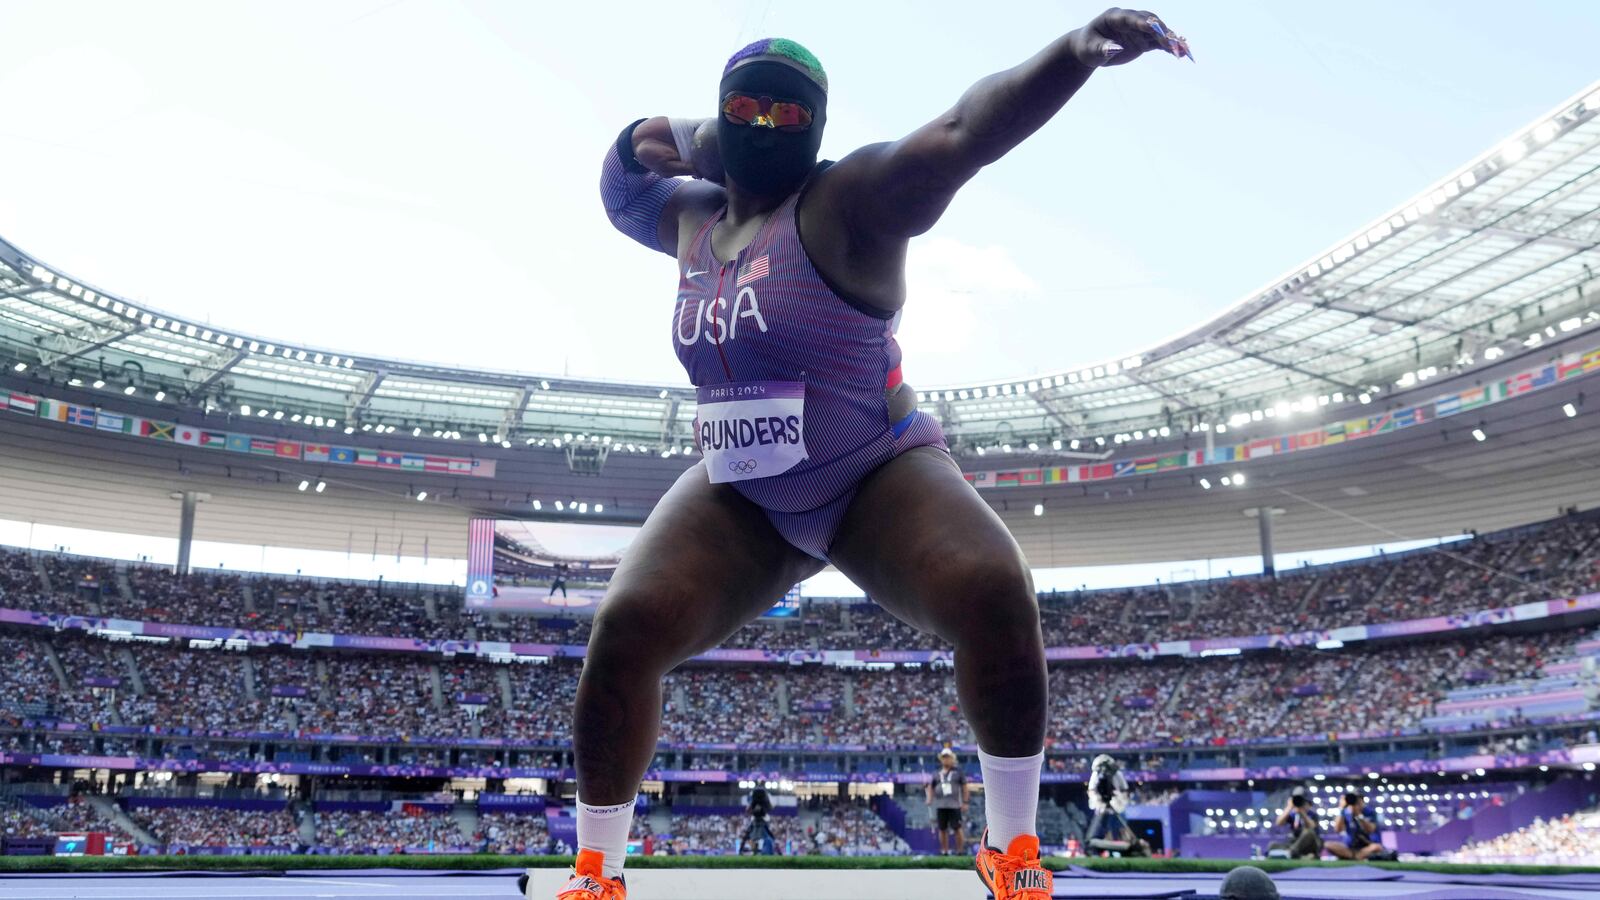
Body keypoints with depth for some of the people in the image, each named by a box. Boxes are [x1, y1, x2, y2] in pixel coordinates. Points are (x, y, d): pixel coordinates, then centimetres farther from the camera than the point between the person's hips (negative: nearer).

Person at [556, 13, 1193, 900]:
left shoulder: (850, 198, -14)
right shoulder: (695, 218, 6)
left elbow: (963, 132, -31)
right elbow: (621, 184, 27)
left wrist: (1073, 52, -48)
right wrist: (666, 137, 3)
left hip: (879, 477, -4)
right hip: (741, 501, 5)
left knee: (996, 596, -30)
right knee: (626, 628, -17)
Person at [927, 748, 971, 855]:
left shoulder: (958, 771, 2)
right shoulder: (936, 773, 11)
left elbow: (965, 786, 4)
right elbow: (931, 787, 20)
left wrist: (965, 801, -1)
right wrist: (929, 800, 6)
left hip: (954, 805, -3)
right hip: (940, 805, 3)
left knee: (957, 828, -6)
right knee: (942, 829, 6)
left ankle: (960, 850, 4)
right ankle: (944, 851, 15)